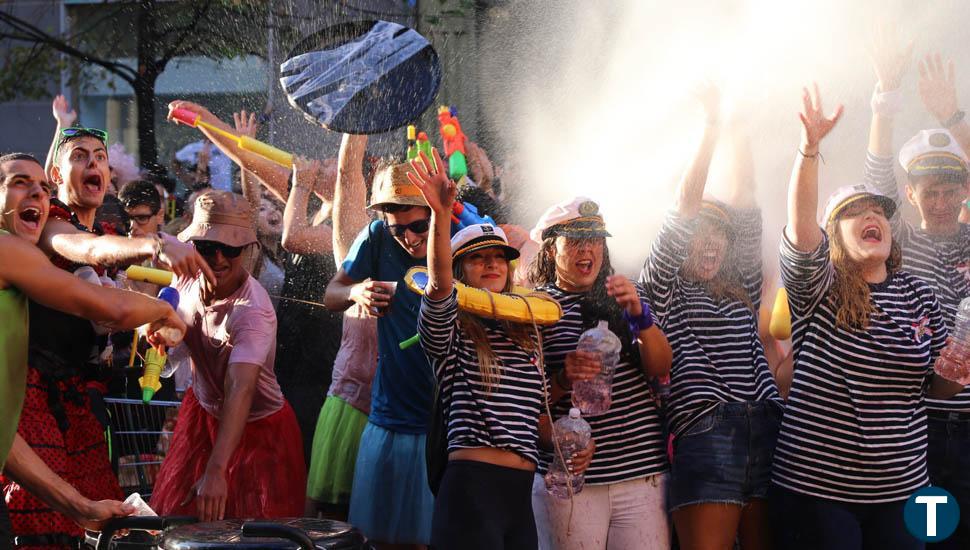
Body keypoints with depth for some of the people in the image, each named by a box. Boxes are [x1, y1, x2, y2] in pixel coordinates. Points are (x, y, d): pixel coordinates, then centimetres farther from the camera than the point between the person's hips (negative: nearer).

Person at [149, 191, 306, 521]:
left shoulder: (252, 311, -34)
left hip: (256, 429, -6)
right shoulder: (189, 274, -13)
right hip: (203, 411, 6)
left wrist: (216, 470, -57)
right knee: (176, 514, 13)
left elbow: (240, 391, -46)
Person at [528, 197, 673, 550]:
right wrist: (562, 380, -19)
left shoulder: (622, 299, 13)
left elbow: (660, 368, 2)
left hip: (642, 473, 3)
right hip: (570, 477, -3)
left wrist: (639, 315, -15)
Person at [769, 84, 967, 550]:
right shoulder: (818, 288, -3)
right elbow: (800, 223, -22)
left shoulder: (919, 296, 9)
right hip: (814, 487, -3)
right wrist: (810, 146, -34)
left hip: (901, 489, 4)